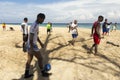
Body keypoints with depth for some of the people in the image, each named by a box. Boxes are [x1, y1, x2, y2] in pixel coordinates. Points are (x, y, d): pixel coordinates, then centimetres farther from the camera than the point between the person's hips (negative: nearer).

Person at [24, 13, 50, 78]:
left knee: (29, 59, 15)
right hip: (32, 46, -10)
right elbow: (31, 37, -26)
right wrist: (32, 49, -27)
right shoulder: (34, 26, -22)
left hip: (29, 46, 10)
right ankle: (43, 72, 20)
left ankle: (26, 74, 23)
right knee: (40, 58, 4)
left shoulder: (36, 25, 11)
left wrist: (40, 43, 25)